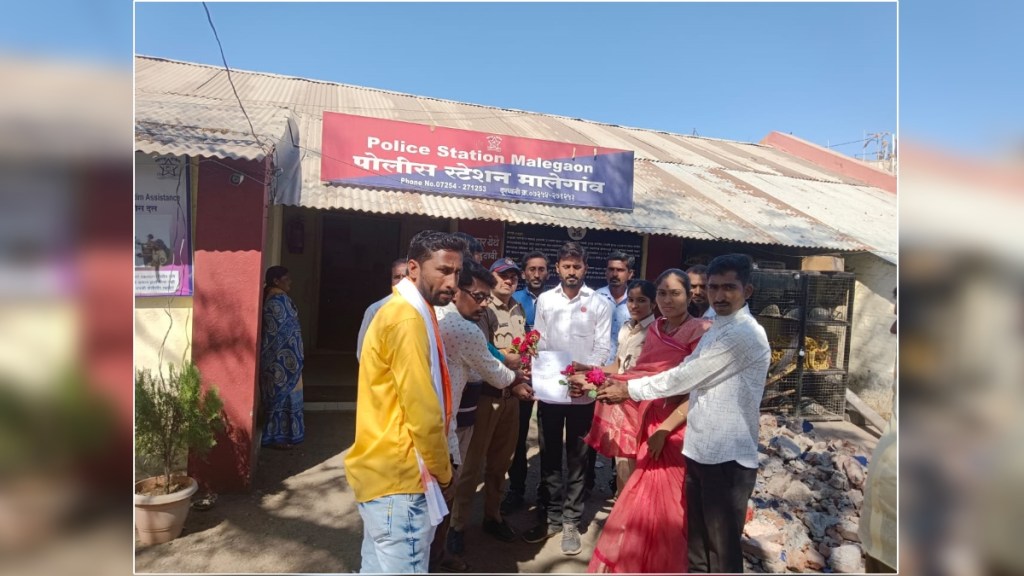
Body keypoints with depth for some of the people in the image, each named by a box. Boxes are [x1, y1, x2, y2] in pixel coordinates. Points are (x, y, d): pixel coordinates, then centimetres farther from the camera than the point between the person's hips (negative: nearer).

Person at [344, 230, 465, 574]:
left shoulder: (406, 312, 13)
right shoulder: (408, 318, -19)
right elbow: (423, 413, -22)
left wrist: (435, 467, 20)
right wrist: (443, 471, -6)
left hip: (385, 470, 10)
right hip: (399, 476, -10)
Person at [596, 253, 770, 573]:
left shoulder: (746, 333, -16)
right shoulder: (717, 330, 14)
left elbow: (687, 376, -17)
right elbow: (687, 375, 12)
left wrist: (629, 390, -8)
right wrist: (625, 383, 3)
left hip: (728, 458, -8)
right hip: (700, 451, 9)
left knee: (723, 549, 6)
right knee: (697, 544, 19)